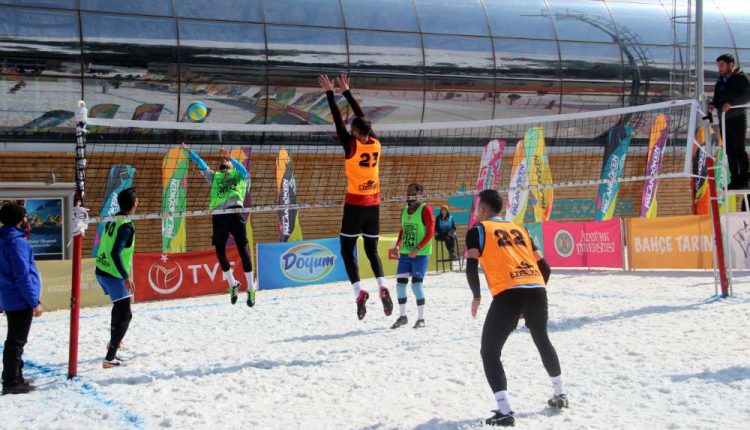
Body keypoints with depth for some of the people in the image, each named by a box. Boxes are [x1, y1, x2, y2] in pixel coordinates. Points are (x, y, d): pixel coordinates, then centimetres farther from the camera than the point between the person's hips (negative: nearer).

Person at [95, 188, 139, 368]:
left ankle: (114, 341, 47)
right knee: (125, 315, -6)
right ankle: (110, 357, -12)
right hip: (114, 275, -9)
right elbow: (115, 253, -28)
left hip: (102, 271, 9)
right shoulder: (126, 226, -22)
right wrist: (126, 277, -25)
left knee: (119, 306, 30)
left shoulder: (113, 219, 5)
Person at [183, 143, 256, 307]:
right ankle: (233, 284, 20)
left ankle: (251, 289, 1)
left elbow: (244, 170, -3)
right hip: (218, 216, 3)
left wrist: (229, 156, -16)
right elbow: (201, 165, 19)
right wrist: (189, 151, 10)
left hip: (235, 213, -3)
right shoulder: (214, 176, 27)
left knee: (243, 250, -7)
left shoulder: (238, 174, 19)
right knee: (220, 252, 2)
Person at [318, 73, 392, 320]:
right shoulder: (376, 144, 2)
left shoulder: (352, 145, -12)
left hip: (355, 204, -5)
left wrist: (329, 93, 3)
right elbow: (362, 117, 12)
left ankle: (359, 292, -12)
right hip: (373, 205, 5)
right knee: (372, 250, 12)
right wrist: (346, 91, 19)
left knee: (347, 251, 4)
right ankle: (382, 287, -9)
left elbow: (338, 120, -6)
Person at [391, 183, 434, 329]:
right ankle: (402, 316, 19)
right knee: (400, 283, 5)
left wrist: (418, 248, -21)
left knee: (416, 284, -9)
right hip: (405, 253, 7)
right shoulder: (405, 210, 13)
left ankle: (421, 318, 4)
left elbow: (431, 232, -13)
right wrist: (398, 245, 10)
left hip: (420, 254, -7)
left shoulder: (425, 209, -9)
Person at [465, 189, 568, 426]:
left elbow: (471, 268, -2)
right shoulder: (519, 228, 26)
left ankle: (505, 411, -7)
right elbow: (545, 268, 23)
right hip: (537, 290, 6)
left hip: (508, 294, -6)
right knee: (542, 340, 31)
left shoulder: (478, 230, 11)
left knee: (490, 352, 5)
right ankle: (560, 395, 41)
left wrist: (476, 297, 12)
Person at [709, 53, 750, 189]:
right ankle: (734, 179, 9)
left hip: (737, 118, -7)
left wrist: (731, 103, -25)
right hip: (724, 119, 7)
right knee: (729, 151, 6)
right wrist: (713, 105, -1)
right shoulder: (720, 81, 19)